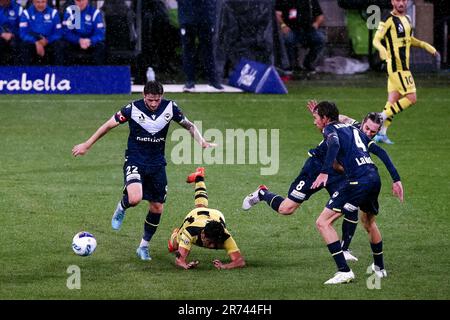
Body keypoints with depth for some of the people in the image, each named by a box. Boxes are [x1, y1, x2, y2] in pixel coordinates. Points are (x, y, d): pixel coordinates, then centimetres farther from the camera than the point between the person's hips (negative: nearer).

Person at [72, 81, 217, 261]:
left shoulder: (170, 108, -7)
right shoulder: (133, 109, -15)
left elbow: (189, 126, 8)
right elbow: (109, 125, -5)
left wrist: (202, 142, -9)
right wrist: (87, 144, -2)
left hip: (157, 164, 4)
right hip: (135, 161, -4)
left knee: (157, 207, 5)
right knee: (135, 199, -28)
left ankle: (144, 246, 24)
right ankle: (122, 208, 9)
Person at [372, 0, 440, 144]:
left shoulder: (406, 19, 15)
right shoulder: (389, 20, -11)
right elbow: (376, 39, -16)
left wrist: (426, 46, 24)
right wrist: (382, 49, -35)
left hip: (404, 66, 8)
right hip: (397, 66, -8)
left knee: (393, 101, 7)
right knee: (411, 98, -12)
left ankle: (382, 133, 9)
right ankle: (381, 118, -7)